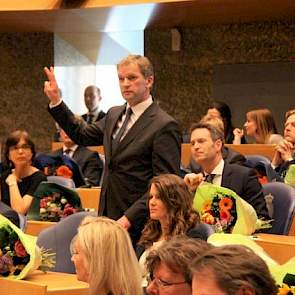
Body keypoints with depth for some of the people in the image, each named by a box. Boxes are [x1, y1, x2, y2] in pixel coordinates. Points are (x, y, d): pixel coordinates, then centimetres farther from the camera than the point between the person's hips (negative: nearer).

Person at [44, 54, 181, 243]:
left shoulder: (165, 125, -12)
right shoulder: (115, 115, 14)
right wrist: (56, 101, 19)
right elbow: (82, 135, 28)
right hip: (108, 216, 7)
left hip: (138, 224, -7)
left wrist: (130, 218, -20)